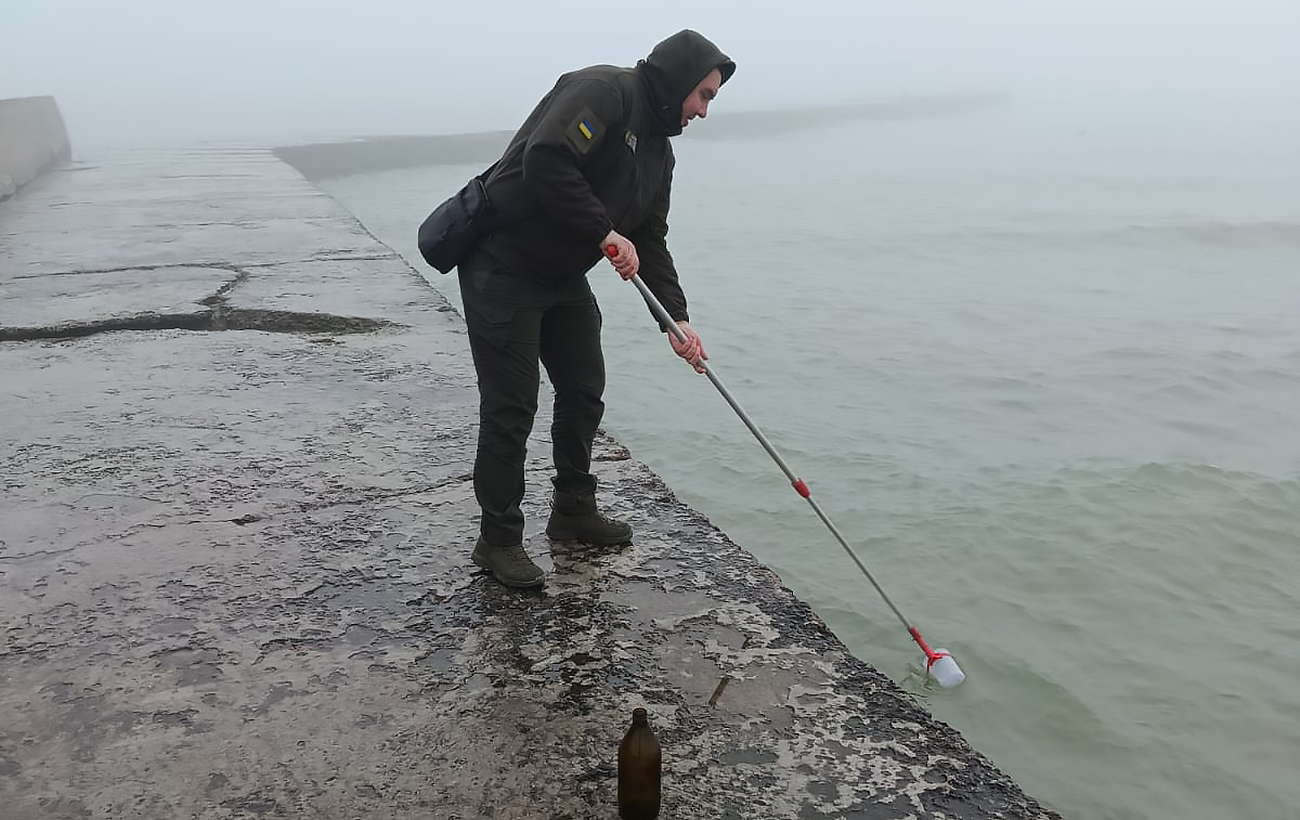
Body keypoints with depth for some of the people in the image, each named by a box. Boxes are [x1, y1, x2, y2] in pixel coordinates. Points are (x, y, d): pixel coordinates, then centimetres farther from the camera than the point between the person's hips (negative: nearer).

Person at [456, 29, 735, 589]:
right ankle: (499, 541, 8)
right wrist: (606, 233, -23)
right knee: (511, 407, -5)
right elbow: (546, 163, -29)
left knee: (584, 392, 14)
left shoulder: (658, 150, 13)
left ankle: (574, 511, 31)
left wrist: (677, 318, 1)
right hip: (502, 267, -9)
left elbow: (651, 241, 11)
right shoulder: (602, 91, -15)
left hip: (562, 276, 10)